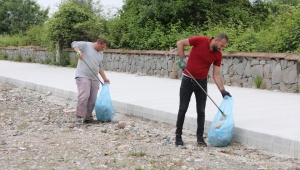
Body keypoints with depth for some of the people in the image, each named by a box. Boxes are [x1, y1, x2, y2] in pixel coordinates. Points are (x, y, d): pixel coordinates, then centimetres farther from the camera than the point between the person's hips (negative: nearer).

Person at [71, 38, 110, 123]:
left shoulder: (100, 53, 20)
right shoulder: (86, 45, 0)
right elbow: (74, 44, -10)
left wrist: (104, 78, 18)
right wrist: (78, 51, -29)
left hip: (94, 79, 6)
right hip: (83, 76, -6)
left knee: (92, 100, 0)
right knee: (84, 95, -23)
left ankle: (88, 118, 5)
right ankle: (80, 114, -21)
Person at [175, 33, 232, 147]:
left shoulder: (218, 55, -5)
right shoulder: (200, 40, -15)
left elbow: (216, 75, -2)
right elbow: (180, 43, -9)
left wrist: (223, 90, -11)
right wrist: (182, 59, -18)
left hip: (202, 82, 3)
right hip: (187, 80, -3)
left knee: (201, 111, 2)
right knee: (183, 109, 1)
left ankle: (200, 137, 11)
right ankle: (178, 135, 12)